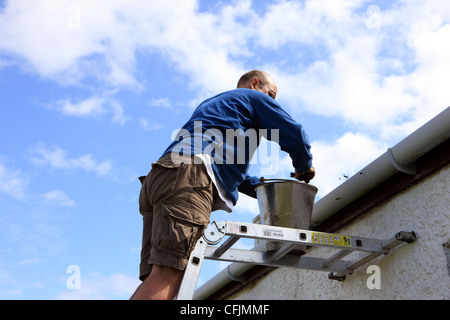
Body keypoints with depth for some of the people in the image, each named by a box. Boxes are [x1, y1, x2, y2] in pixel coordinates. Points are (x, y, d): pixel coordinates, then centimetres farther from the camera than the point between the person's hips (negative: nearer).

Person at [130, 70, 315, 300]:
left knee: (156, 277, -4)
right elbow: (294, 135, 12)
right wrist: (304, 168, 32)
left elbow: (227, 169, 48)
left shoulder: (211, 104, 44)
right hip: (189, 173, -9)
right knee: (168, 273, -23)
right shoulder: (253, 97, 20)